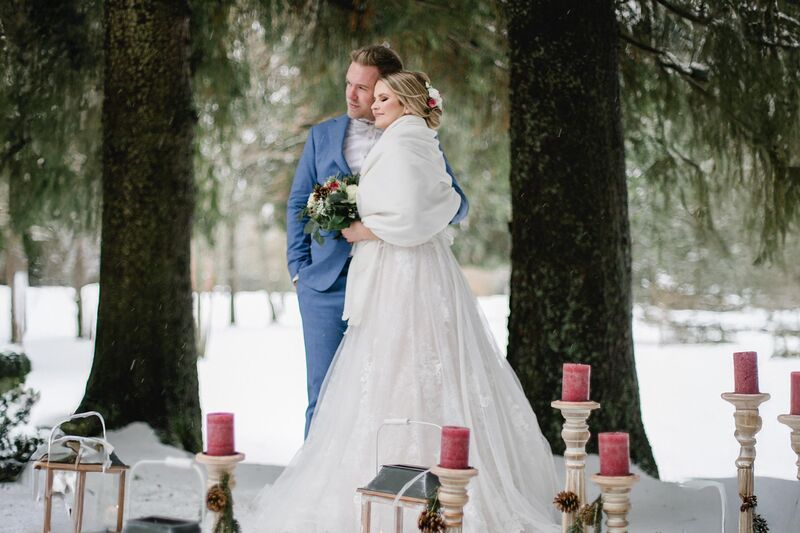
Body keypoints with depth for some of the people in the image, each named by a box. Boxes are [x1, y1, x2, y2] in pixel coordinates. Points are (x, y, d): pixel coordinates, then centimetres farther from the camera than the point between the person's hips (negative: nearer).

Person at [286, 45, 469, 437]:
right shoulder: (323, 135, 12)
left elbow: (457, 206, 3)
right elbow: (298, 203, 15)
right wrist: (299, 267, 5)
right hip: (326, 282, 2)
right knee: (323, 392, 2)